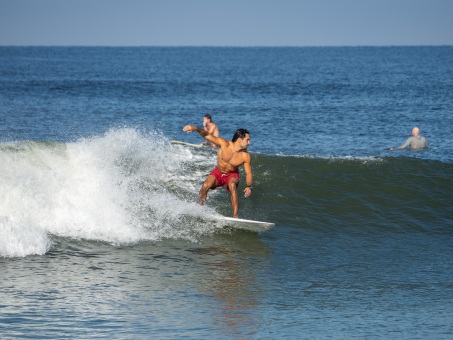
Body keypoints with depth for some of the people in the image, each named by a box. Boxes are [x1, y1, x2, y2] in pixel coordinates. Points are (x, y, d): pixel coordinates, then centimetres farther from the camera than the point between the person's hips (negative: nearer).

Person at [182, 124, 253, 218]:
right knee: (206, 186, -26)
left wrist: (249, 187, -31)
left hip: (232, 175, -1)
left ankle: (235, 217, -33)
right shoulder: (225, 144, -24)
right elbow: (207, 135, -26)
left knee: (232, 185, -35)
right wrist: (196, 129, -45)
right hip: (218, 172, 1)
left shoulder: (245, 156, -22)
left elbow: (249, 173, -12)